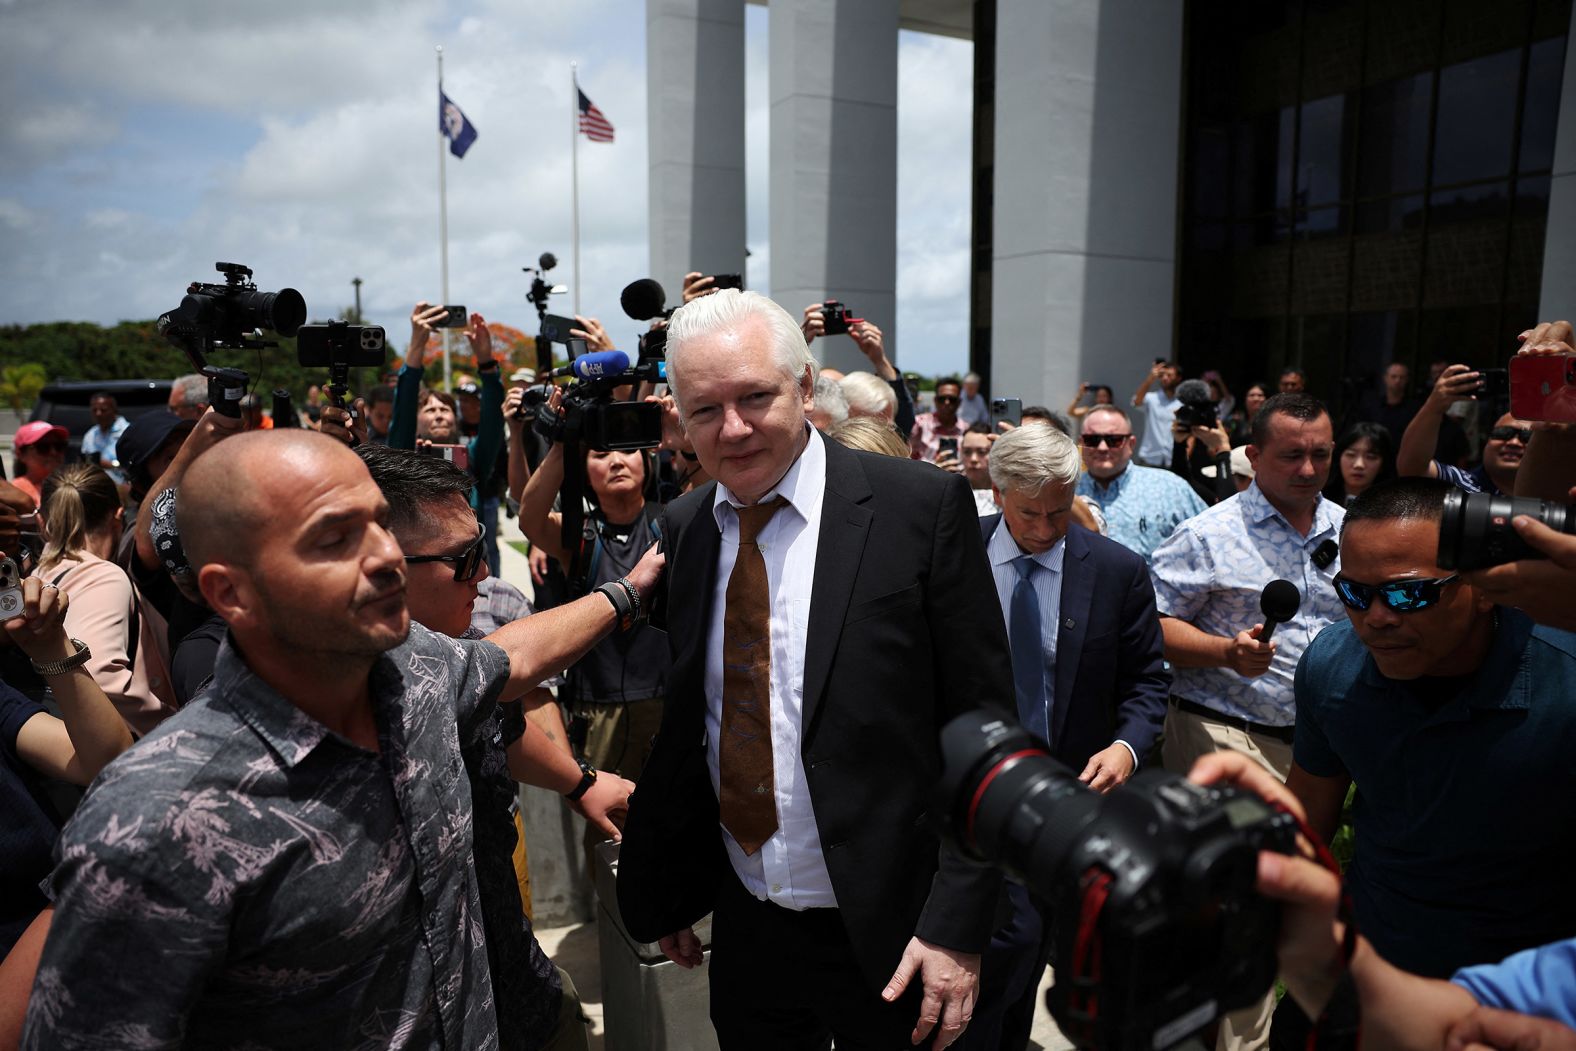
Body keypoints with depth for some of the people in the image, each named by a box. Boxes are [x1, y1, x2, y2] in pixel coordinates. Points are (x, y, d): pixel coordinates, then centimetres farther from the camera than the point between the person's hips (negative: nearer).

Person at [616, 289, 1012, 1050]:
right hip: (744, 929, 4)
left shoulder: (922, 506, -15)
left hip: (890, 933, -4)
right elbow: (681, 725, 8)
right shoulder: (682, 528, -1)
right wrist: (667, 888, 11)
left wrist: (958, 927, -13)